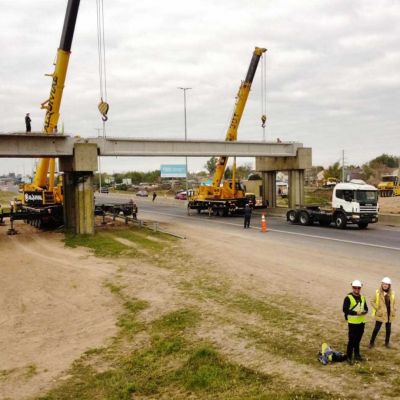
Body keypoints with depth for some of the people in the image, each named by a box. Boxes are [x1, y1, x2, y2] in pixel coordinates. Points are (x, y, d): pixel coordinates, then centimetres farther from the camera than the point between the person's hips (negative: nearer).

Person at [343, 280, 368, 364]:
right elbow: (345, 310, -16)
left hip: (361, 322, 6)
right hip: (352, 323, -5)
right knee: (351, 341, -2)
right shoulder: (348, 298, -11)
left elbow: (366, 308, 13)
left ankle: (357, 355, 30)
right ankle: (349, 357, 7)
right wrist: (356, 313, -23)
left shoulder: (362, 298, 8)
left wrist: (364, 311, -11)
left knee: (358, 340, 16)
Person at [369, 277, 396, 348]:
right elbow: (372, 302, -3)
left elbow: (393, 303, 10)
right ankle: (372, 342, 17)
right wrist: (377, 308, -12)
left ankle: (387, 342, 33)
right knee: (376, 329, 3)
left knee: (388, 329, 14)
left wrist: (393, 311, 1)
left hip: (389, 314, 3)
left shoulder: (392, 293, -3)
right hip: (380, 314, -3)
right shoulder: (377, 292, -11)